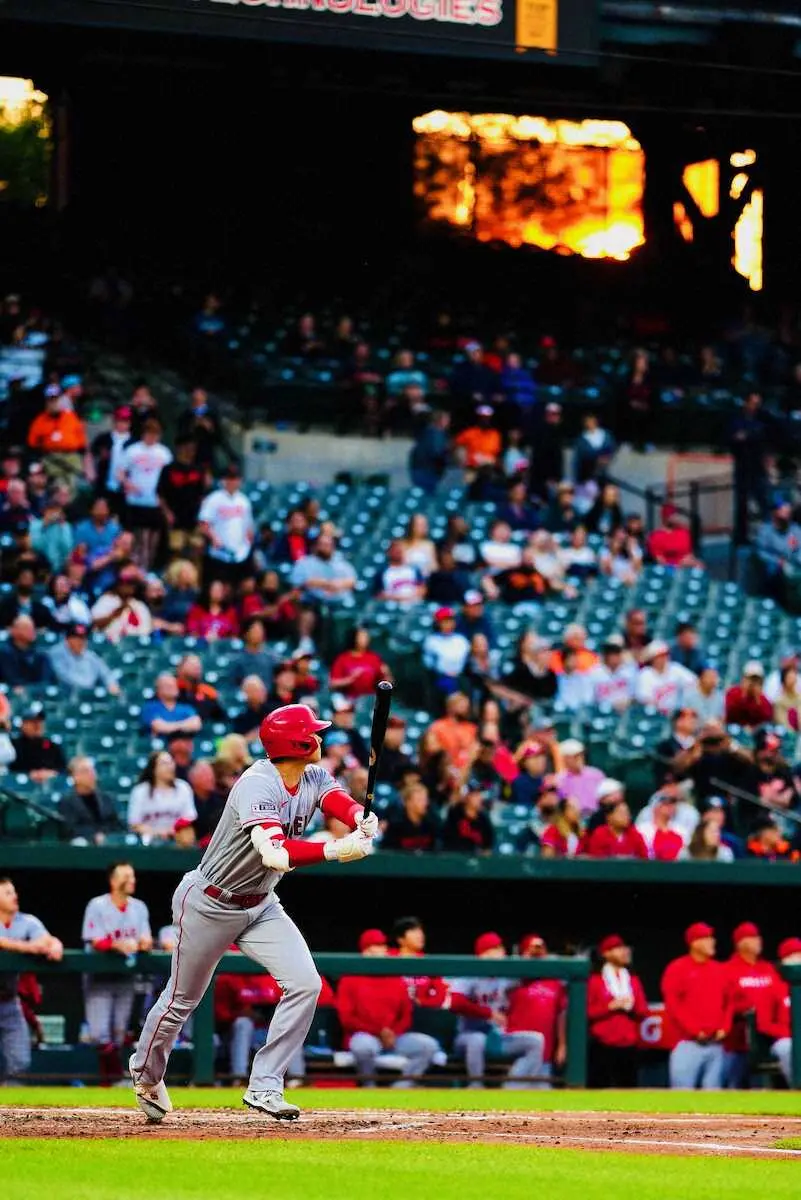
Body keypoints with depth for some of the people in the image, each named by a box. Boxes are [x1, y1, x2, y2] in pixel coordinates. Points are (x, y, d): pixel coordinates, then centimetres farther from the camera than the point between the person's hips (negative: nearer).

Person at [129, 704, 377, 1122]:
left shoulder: (314, 779, -5)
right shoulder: (258, 785, -30)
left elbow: (342, 803, -24)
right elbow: (274, 854, -44)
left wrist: (362, 819, -47)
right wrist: (333, 850, -56)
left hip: (261, 905, 7)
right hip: (209, 904, -7)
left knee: (305, 984, -12)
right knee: (182, 998, 10)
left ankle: (265, 1086, -4)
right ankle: (146, 1074, 37)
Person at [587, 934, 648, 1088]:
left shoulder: (633, 980, 15)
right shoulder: (595, 980, 0)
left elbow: (643, 1012, 14)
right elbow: (587, 1012, -6)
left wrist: (631, 1006, -6)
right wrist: (611, 1006, -13)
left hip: (629, 1046, 5)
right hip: (602, 1046, -5)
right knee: (599, 1087, -8)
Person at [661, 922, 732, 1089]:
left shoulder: (720, 970, 14)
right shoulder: (677, 969, -1)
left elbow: (728, 1002, 17)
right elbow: (673, 1005, -8)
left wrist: (724, 1028, 1)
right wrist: (694, 1030, -12)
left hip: (715, 1044, 5)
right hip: (688, 1043, -5)